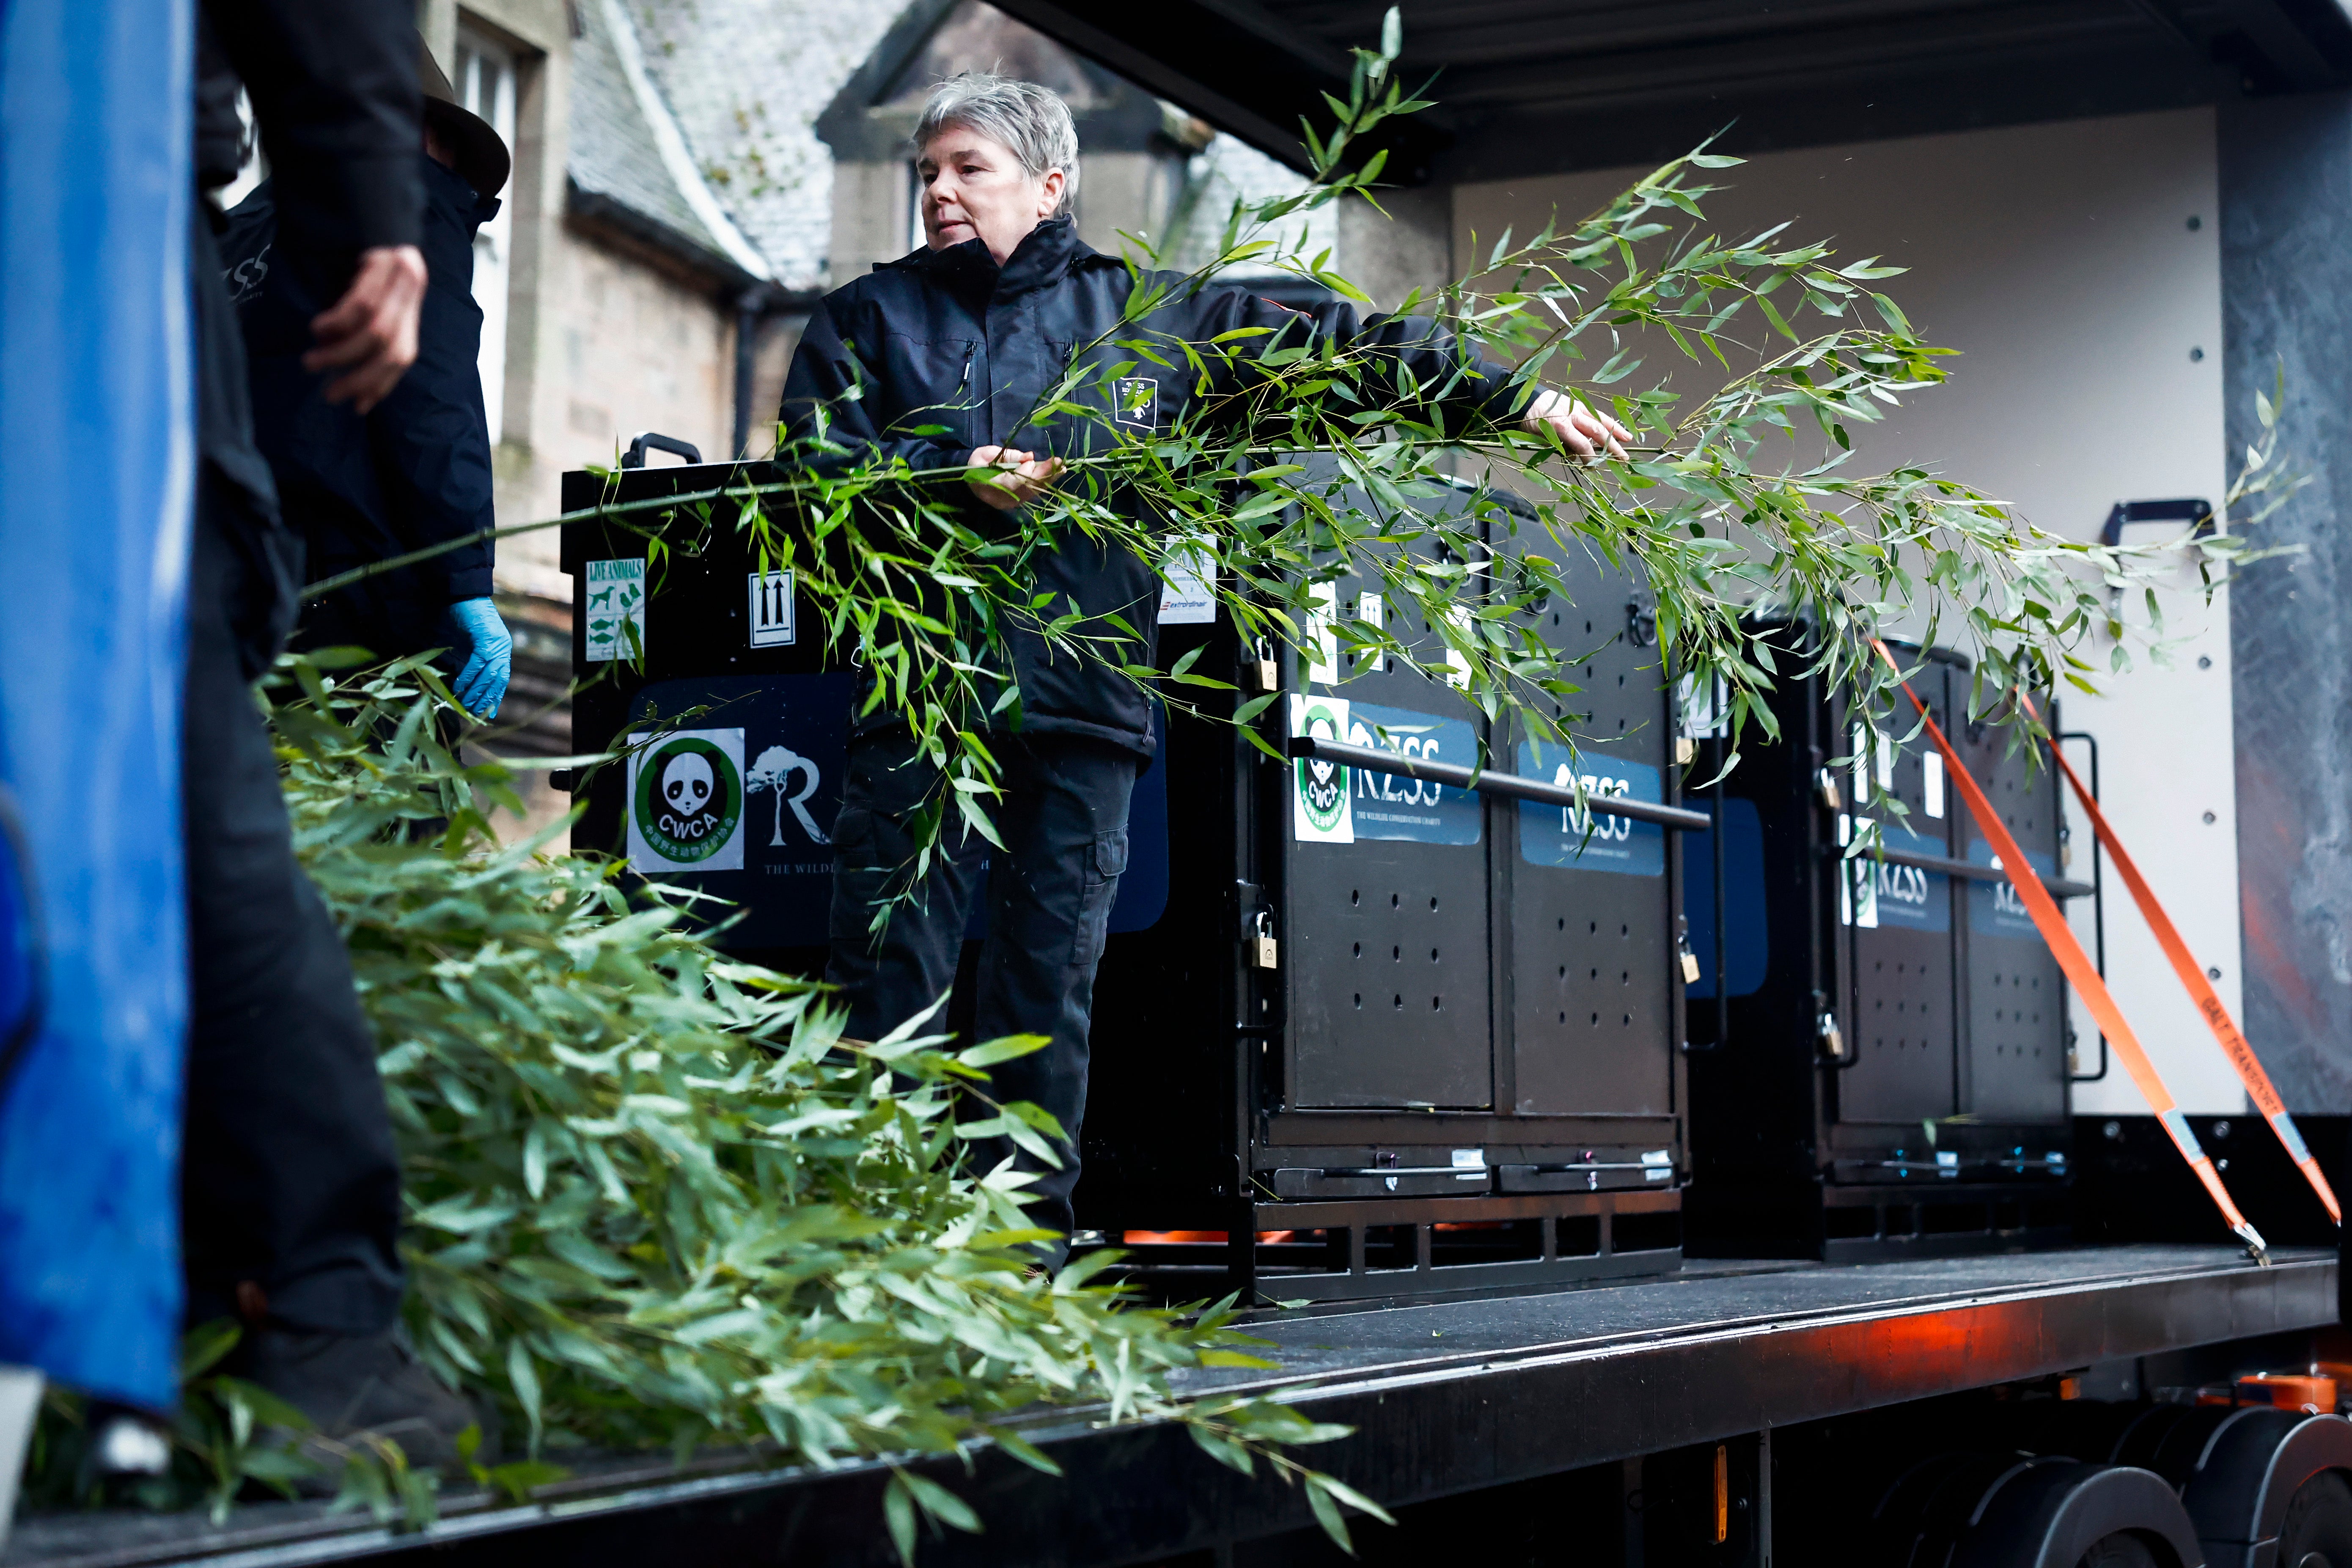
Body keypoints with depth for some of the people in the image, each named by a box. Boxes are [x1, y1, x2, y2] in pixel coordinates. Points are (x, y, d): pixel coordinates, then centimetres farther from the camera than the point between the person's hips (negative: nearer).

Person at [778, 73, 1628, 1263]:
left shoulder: (1145, 317, 16)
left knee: (1050, 983, 0)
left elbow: (1337, 346, 15)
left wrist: (1515, 398, 10)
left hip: (1084, 710, 1)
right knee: (890, 964, -7)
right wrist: (954, 476, -11)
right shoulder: (872, 315, 17)